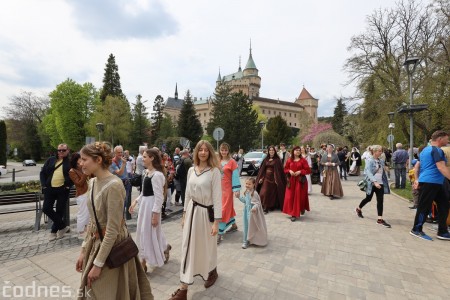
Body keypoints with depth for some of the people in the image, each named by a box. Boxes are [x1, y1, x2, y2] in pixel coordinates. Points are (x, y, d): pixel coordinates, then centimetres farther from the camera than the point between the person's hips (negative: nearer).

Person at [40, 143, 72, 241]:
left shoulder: (70, 161, 0)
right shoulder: (51, 160, 10)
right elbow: (42, 172, 11)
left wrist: (68, 185, -11)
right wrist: (44, 185, 0)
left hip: (63, 190, -4)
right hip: (49, 188, 4)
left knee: (59, 210, 2)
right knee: (46, 208, -1)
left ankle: (54, 231, 22)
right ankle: (63, 226, 14)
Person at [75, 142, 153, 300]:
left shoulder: (114, 185, -26)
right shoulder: (92, 182, 1)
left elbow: (112, 230, -24)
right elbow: (92, 221, 9)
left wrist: (98, 264, -18)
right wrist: (83, 250, 10)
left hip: (111, 247, -8)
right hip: (95, 243, 8)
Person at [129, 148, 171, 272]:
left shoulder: (157, 175, -22)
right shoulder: (146, 172, 8)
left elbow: (159, 196, -22)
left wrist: (155, 214, -21)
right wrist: (135, 201, 9)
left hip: (151, 205, -10)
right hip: (144, 204, 10)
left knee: (148, 233, 3)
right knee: (143, 232, 21)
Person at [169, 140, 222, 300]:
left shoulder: (214, 171, -14)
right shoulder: (191, 170, 3)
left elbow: (217, 197, -14)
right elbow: (188, 194, 10)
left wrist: (216, 222, -15)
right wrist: (184, 214, 12)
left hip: (206, 212, -5)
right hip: (192, 211, 5)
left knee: (207, 245, 15)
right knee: (188, 247, 11)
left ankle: (212, 272, 46)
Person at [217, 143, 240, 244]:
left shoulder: (232, 162, -11)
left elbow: (235, 176, -12)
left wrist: (237, 189, -15)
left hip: (227, 188, -6)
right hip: (219, 188, 6)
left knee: (224, 209, -3)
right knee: (228, 207, 18)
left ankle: (220, 233, 4)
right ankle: (234, 225, 38)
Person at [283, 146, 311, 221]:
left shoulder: (303, 160, -2)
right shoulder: (289, 160, 6)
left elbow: (308, 170, -4)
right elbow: (285, 169, 12)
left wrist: (300, 171, -16)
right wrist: (289, 171, -8)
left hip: (300, 180, -2)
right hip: (291, 180, 2)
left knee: (299, 196, -1)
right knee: (291, 197, 0)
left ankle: (302, 208, 21)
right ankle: (293, 213, 10)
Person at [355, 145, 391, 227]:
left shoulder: (381, 160, 7)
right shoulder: (369, 161, -13)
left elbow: (383, 172, 15)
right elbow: (368, 172, -23)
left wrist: (385, 182, 14)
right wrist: (374, 182, -33)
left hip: (380, 183, 5)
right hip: (371, 183, -5)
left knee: (380, 200, -2)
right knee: (368, 199, 11)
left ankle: (380, 219, 1)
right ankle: (359, 209, 37)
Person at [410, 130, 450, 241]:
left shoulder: (425, 149, 18)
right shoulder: (437, 150, -11)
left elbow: (417, 165, 21)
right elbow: (441, 167, -19)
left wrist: (417, 179, 21)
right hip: (431, 183, -10)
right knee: (424, 207, -1)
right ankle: (416, 230, 9)